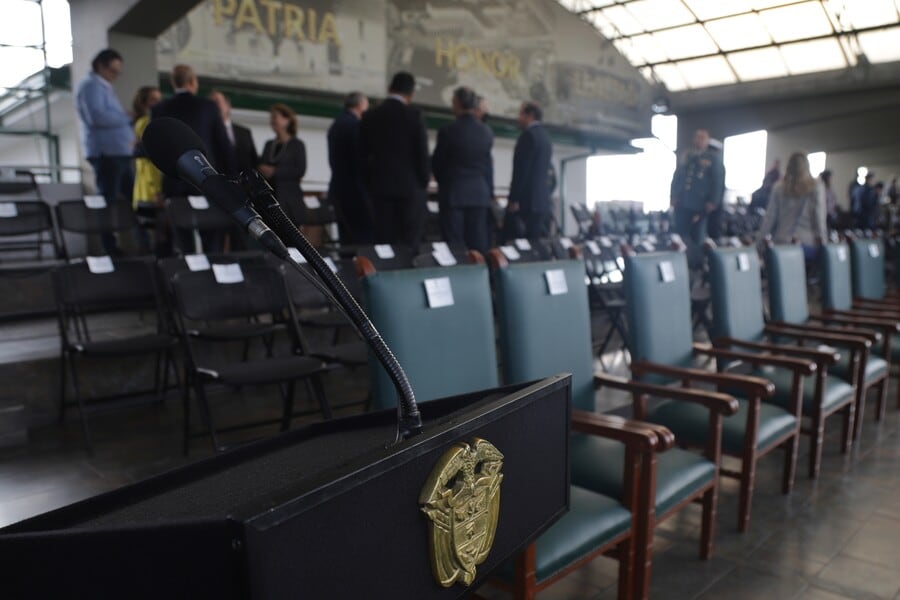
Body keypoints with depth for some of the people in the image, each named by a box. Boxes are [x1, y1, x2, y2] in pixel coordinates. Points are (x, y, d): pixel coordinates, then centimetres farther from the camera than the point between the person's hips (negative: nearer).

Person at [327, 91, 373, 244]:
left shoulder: (335, 125, 16)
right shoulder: (355, 125, -12)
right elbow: (361, 158, -15)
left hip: (338, 187, 9)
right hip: (354, 189, -9)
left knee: (348, 240, 10)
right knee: (366, 239, -9)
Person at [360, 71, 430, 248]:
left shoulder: (369, 116, 5)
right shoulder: (414, 115, -6)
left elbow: (364, 154, 7)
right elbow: (422, 153, -6)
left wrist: (370, 184, 14)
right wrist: (424, 182, 5)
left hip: (380, 187, 3)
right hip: (410, 187, -3)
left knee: (384, 241, 4)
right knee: (409, 243, 0)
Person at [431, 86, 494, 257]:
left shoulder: (448, 131, -11)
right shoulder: (487, 132, 3)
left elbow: (436, 163, -1)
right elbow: (488, 165, 9)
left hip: (453, 192, -4)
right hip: (480, 193, 4)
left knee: (454, 243, -1)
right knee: (478, 243, 7)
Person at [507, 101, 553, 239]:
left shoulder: (528, 135, -8)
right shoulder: (545, 137, 19)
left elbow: (521, 169, -15)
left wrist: (514, 199, -16)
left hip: (527, 200, -9)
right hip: (542, 200, 9)